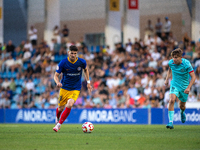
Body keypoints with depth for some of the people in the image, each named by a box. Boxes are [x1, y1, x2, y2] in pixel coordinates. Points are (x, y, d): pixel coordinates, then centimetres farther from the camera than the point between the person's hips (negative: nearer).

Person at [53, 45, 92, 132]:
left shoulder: (82, 62, -8)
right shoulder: (63, 63, -13)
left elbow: (86, 69, 15)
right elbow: (56, 75, -8)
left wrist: (88, 82, 12)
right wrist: (57, 82, -30)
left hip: (76, 89, 0)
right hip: (64, 88, 0)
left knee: (69, 105, -24)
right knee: (60, 108, 7)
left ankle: (59, 124, -13)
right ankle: (57, 118, 45)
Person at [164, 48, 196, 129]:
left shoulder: (186, 64, -23)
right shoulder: (171, 62, -12)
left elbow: (193, 77, -19)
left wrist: (188, 88, -29)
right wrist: (167, 79, 6)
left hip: (184, 86, -1)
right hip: (174, 84, 1)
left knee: (182, 106, 14)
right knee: (172, 100, -26)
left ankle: (182, 112, 54)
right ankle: (170, 122, -27)